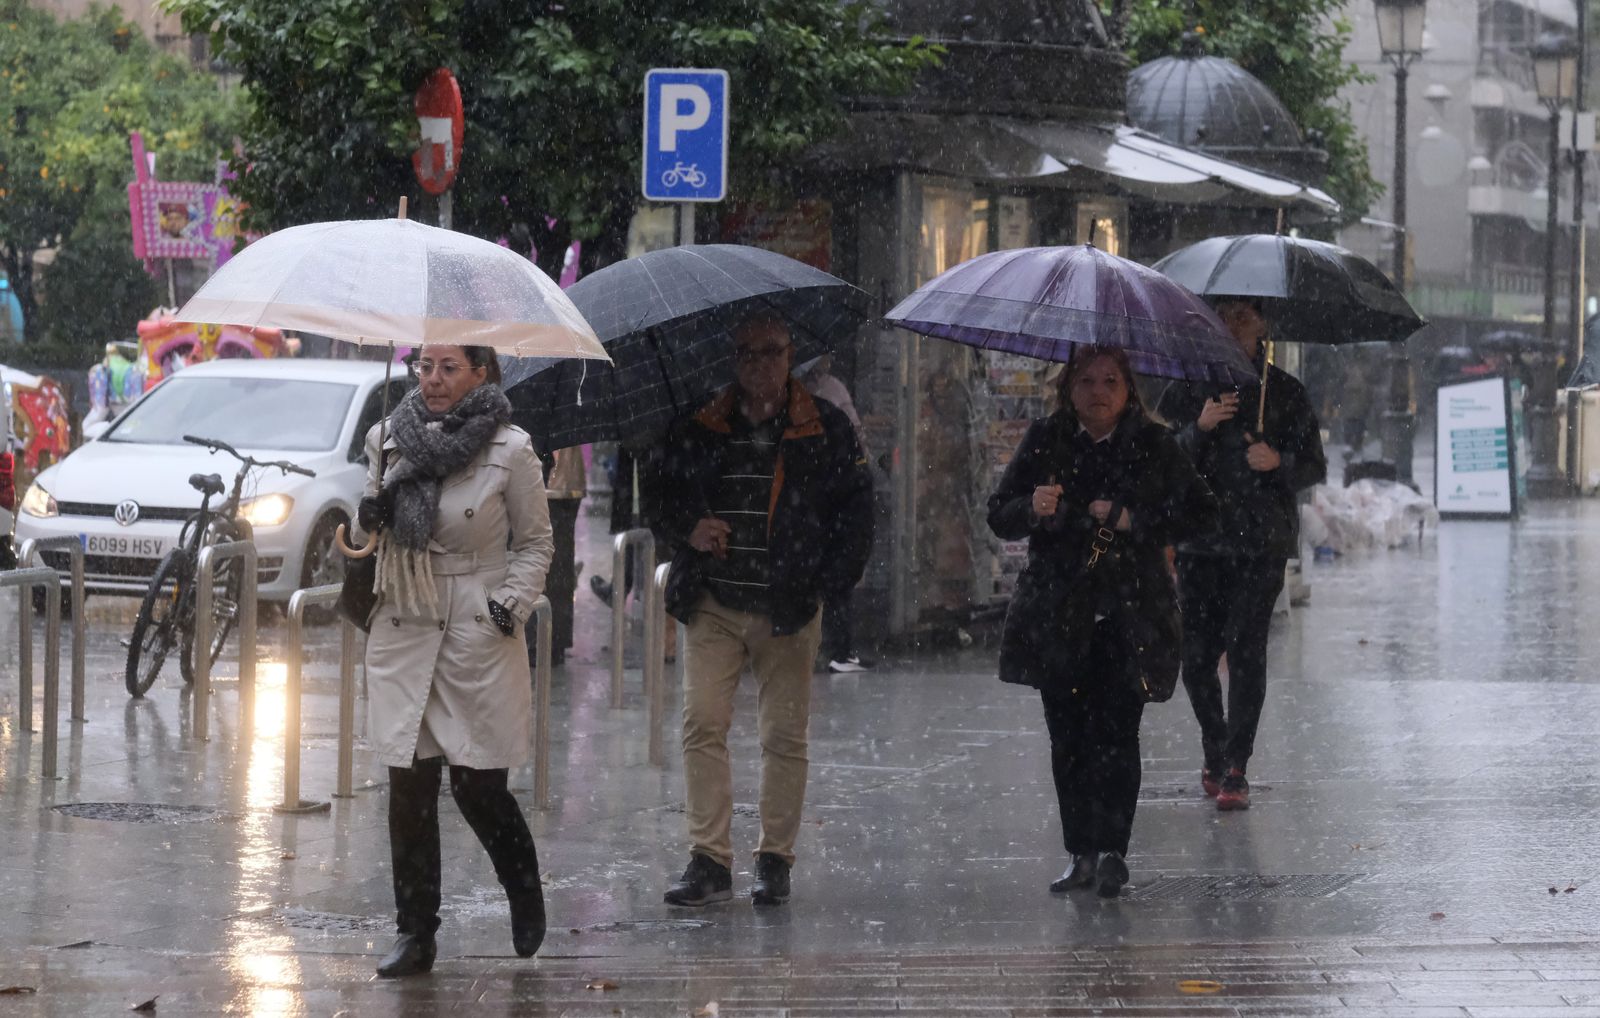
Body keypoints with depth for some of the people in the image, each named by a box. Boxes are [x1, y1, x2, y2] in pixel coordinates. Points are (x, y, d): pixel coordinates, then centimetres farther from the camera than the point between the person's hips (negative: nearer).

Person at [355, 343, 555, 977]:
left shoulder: (509, 451, -5)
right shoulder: (389, 442, 6)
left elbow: (535, 542, 3)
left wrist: (512, 604, -11)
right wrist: (370, 515, -3)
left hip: (478, 639, -3)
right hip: (404, 633, 3)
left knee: (478, 785, 0)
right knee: (409, 787, 1)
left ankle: (526, 902, 27)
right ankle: (415, 935, 8)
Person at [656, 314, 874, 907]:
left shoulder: (825, 428, 3)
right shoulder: (698, 430, 7)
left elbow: (855, 507, 4)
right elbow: (665, 498, 15)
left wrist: (830, 581, -6)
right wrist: (688, 528, -6)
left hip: (789, 608, -1)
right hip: (713, 606, 1)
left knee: (784, 736, 2)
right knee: (702, 726, -7)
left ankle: (775, 860, 11)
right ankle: (709, 861, -4)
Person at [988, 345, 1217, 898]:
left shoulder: (1153, 445, 3)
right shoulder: (1044, 442, 7)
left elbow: (1200, 513, 1)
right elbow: (999, 515, 6)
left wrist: (1133, 520, -11)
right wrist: (1033, 509, -17)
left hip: (1127, 616, -2)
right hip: (1058, 617, 2)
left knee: (1116, 731, -10)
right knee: (1067, 737, 3)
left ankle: (1111, 852, -6)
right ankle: (1081, 854, 10)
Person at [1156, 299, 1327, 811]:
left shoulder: (1283, 391, 6)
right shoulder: (1186, 388, 8)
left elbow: (1315, 466, 8)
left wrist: (1279, 462, -12)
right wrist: (1200, 428, -14)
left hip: (1262, 540, -2)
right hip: (1200, 535, 2)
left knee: (1246, 647, -12)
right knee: (1196, 655, 1)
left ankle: (1235, 769, -9)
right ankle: (1215, 752, 25)